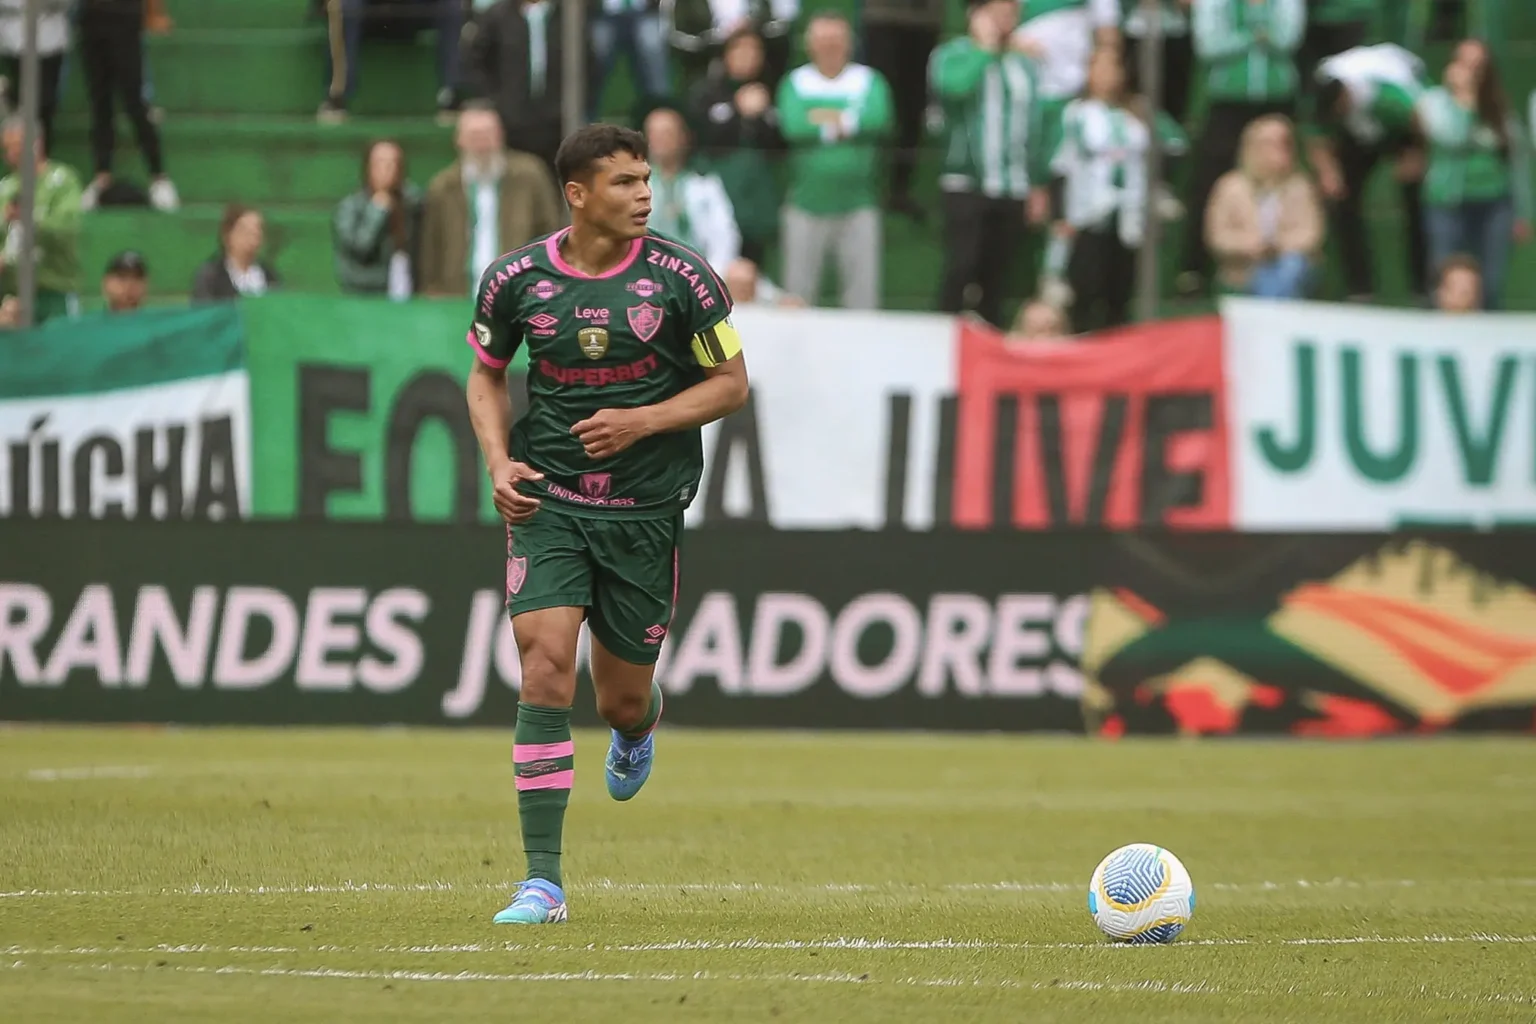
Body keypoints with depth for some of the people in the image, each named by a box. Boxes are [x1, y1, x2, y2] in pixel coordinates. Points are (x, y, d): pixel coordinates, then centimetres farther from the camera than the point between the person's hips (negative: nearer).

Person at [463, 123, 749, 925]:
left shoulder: (679, 276, -7)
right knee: (546, 663, -16)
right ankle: (543, 882, -14)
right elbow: (486, 375, 13)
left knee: (622, 700, 7)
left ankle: (639, 726, 50)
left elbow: (731, 383, 0)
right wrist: (499, 462, -4)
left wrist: (642, 421, -15)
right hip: (548, 499, 0)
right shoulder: (515, 279, -3)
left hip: (646, 506, 0)